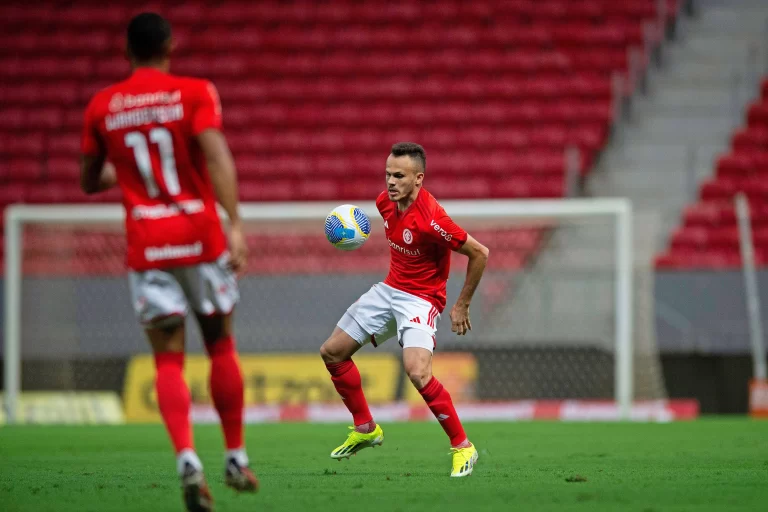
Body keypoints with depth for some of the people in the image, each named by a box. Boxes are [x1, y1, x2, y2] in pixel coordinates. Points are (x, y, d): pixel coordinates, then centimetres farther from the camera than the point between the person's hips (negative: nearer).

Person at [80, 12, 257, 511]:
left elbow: (90, 182, 15)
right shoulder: (195, 93, -3)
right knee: (221, 346, 16)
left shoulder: (101, 107, 5)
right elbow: (217, 156, -18)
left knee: (169, 361, 0)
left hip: (146, 248, 1)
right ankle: (236, 458, 22)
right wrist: (235, 223, -24)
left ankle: (188, 460, -23)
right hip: (201, 237, -1)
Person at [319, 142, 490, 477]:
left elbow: (479, 253, -20)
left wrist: (462, 306, -14)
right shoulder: (386, 202, -4)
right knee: (332, 352, 11)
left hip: (421, 299, -9)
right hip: (389, 289, 9)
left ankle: (463, 447, -14)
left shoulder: (431, 219, -28)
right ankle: (365, 429, 27)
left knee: (417, 372, -30)